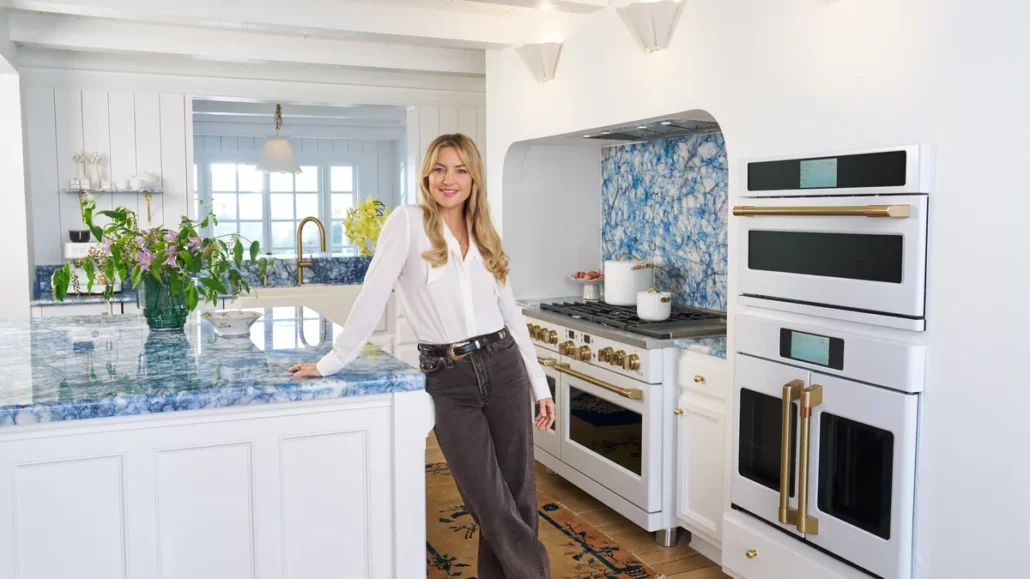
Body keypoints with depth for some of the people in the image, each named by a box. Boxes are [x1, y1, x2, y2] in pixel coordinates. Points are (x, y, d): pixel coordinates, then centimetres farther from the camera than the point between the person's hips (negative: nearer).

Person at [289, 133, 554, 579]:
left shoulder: (485, 238, 10)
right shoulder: (408, 223, -4)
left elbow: (512, 314, 12)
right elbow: (373, 296, -7)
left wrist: (540, 386, 11)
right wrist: (333, 362, -10)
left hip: (504, 369, 4)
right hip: (448, 381, -4)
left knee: (519, 499, 8)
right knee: (493, 508, 1)